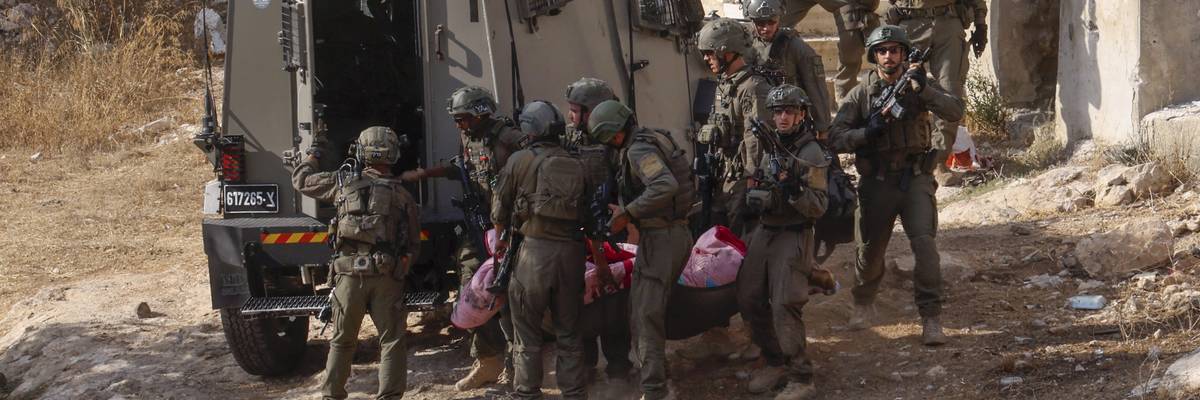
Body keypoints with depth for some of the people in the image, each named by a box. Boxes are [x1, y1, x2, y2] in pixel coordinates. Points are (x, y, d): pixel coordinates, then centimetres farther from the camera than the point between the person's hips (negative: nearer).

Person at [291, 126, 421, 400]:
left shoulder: (344, 182, 5)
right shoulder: (403, 196, 6)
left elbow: (301, 179, 20)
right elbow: (413, 246, 9)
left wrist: (313, 157, 39)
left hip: (349, 274, 1)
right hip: (387, 275, -1)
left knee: (342, 341, 14)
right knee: (391, 342, 4)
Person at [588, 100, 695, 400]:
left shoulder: (638, 150, -15)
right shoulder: (649, 141, 16)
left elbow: (665, 186, -30)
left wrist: (627, 213, -23)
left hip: (662, 237, -10)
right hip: (671, 232, 10)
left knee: (647, 315, -9)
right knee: (642, 310, 16)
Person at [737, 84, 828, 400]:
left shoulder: (811, 154, -12)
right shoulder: (770, 147, 10)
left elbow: (818, 207, -16)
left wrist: (794, 189, -32)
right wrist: (755, 194, 1)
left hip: (793, 238, -8)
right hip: (764, 233, 8)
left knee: (784, 306, -14)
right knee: (749, 300, 8)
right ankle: (775, 363, 24)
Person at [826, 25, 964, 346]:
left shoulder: (918, 84, 1)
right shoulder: (861, 94, 0)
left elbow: (955, 113, -14)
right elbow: (835, 138, -5)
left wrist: (923, 90, -27)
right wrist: (868, 132, -22)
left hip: (915, 179, -1)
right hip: (876, 183, 1)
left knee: (925, 243, -16)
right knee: (870, 250, 10)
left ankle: (931, 319, -12)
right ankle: (864, 305, 37)